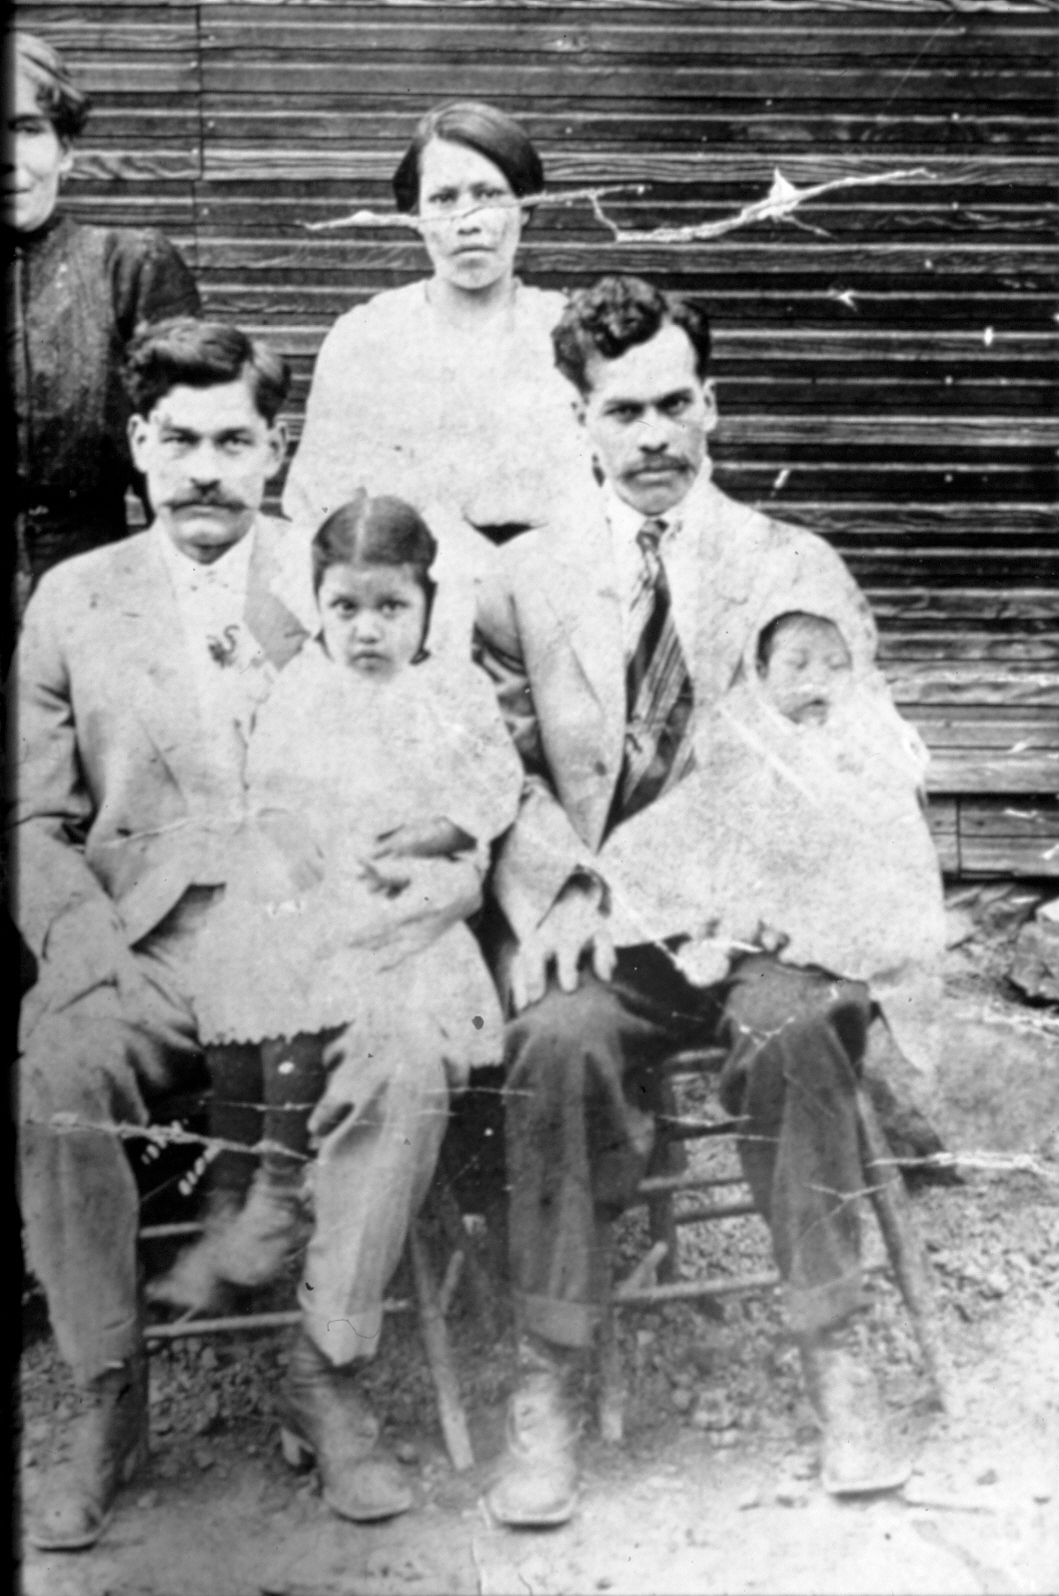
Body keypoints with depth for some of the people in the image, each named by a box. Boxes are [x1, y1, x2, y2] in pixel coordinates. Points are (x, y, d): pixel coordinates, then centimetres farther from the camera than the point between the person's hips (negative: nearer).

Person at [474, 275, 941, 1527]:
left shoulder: (799, 569, 10)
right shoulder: (523, 581, 11)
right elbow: (500, 775, 6)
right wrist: (572, 884, -12)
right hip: (595, 917, 0)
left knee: (797, 1025, -32)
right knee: (561, 1037, -31)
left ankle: (833, 1361, -17)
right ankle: (545, 1388, -19)